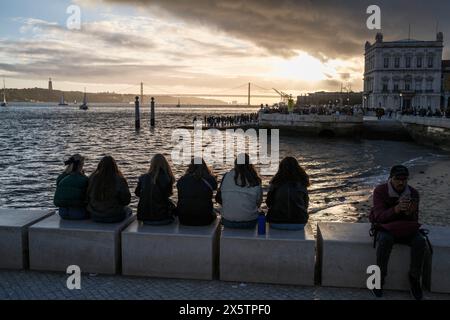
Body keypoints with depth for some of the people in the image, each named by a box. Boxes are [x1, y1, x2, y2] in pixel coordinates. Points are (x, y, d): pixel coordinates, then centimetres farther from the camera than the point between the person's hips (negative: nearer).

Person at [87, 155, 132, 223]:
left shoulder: (92, 179, -9)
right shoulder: (119, 180, -18)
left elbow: (88, 198, 1)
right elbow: (126, 200, -11)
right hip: (114, 217, -3)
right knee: (128, 210, 30)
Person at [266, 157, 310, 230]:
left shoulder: (276, 183, -6)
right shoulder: (302, 184, -1)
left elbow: (269, 203, 4)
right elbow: (306, 204, 9)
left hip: (276, 224, -1)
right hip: (299, 224, 1)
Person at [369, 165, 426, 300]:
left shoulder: (413, 193, -5)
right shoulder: (380, 191, -15)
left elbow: (414, 220, -5)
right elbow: (379, 216, -24)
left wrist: (410, 213, -31)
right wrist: (396, 209, -42)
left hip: (405, 228, 3)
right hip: (385, 227, -3)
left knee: (420, 241, -27)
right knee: (385, 239, -37)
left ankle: (414, 278, -6)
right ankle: (379, 277, -19)